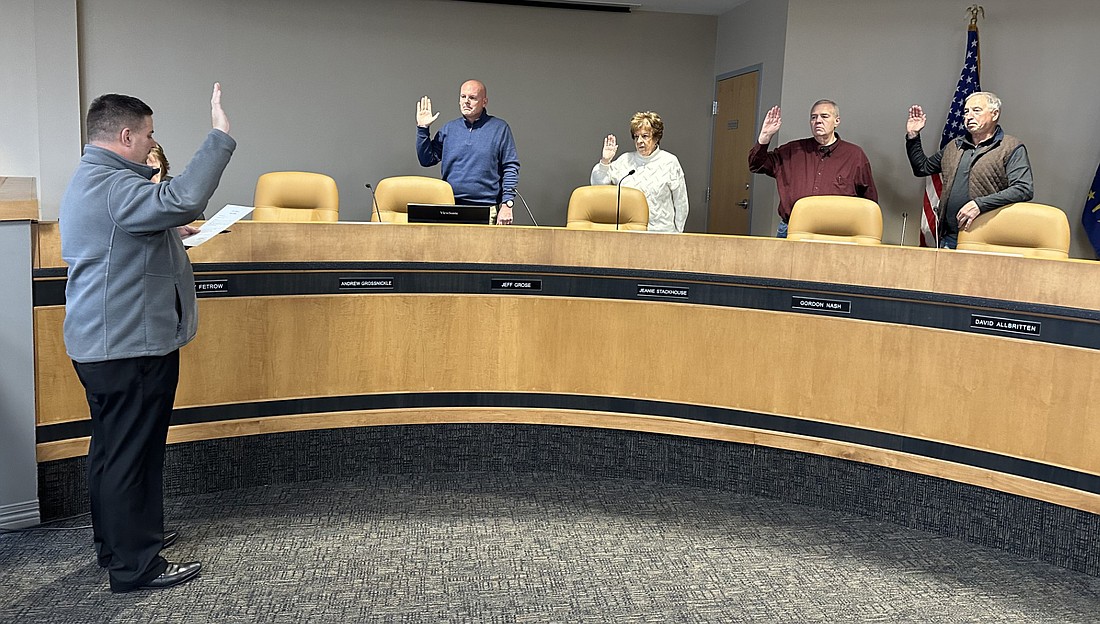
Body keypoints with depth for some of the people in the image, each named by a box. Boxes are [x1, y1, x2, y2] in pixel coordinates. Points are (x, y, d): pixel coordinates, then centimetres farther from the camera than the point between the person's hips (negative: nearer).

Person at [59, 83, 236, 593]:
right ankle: (135, 566, 8)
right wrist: (220, 137, -33)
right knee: (132, 454, -2)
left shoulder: (89, 179, 16)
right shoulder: (113, 186, -21)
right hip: (130, 346, -11)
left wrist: (169, 234, 23)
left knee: (113, 449, 21)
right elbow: (182, 199, -39)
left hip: (101, 341, 11)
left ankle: (115, 540, 36)